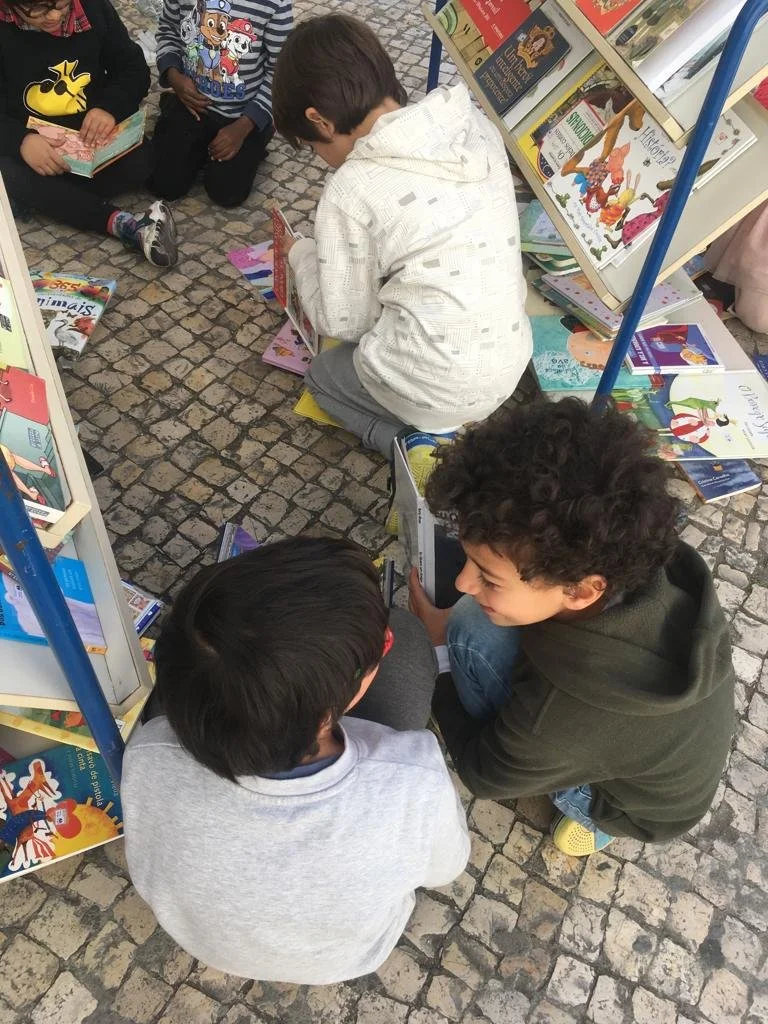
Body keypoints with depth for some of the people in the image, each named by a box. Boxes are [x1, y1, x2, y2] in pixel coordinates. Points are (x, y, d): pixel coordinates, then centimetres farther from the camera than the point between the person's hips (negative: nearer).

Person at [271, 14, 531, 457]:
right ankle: (436, 434, 15)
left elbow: (343, 321, -8)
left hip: (437, 391, -6)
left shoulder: (352, 189, -18)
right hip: (511, 364, 6)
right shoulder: (475, 124, -2)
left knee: (323, 374, 27)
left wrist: (300, 253, 9)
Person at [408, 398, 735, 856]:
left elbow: (486, 775, -21)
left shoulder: (561, 718, -47)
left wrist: (440, 649, -12)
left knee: (472, 632, -27)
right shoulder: (670, 567, -30)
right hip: (682, 752, 6)